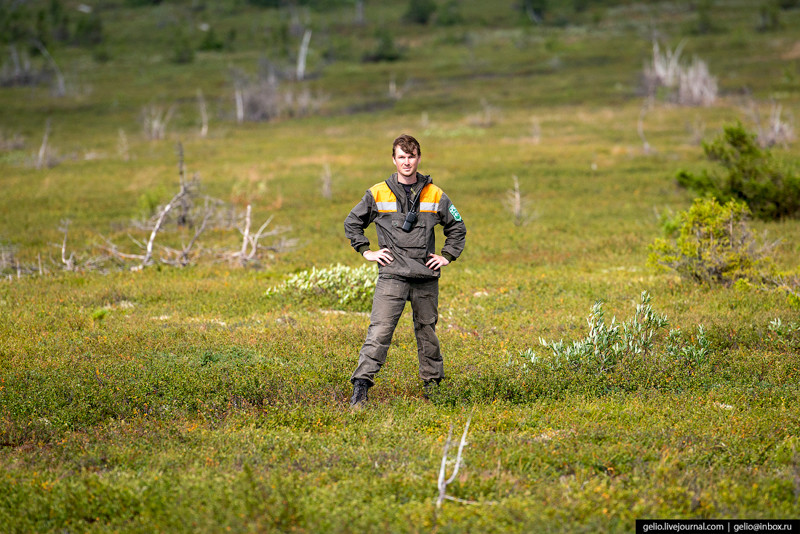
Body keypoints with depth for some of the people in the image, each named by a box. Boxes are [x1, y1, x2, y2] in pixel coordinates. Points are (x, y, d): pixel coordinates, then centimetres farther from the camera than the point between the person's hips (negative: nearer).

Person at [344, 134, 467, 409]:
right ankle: (361, 385, -17)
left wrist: (447, 256, 9)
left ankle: (432, 382, 27)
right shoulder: (378, 194, 2)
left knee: (427, 331, 12)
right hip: (392, 276, -2)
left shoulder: (435, 195, 6)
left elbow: (457, 228, 19)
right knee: (379, 331, -13)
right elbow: (352, 223, 14)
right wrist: (367, 252, 5)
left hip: (426, 278, 2)